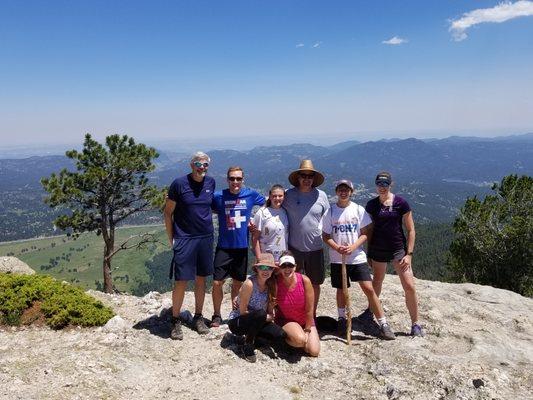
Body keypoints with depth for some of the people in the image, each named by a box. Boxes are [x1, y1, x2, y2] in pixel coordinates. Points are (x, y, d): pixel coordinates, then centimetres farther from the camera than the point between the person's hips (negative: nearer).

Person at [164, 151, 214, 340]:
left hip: (206, 238, 4)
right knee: (181, 282, -2)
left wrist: (209, 230, 13)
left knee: (201, 279, 13)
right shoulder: (179, 183, -9)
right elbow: (168, 213, -3)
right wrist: (171, 239, -4)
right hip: (184, 239, -4)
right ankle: (175, 321, 15)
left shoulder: (211, 182, 3)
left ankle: (198, 317, 28)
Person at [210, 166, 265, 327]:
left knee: (237, 284, 14)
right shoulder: (218, 196, -6)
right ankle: (216, 315, 17)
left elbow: (267, 203, 14)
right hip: (223, 247, -1)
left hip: (242, 247, 1)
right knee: (217, 283, -4)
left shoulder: (251, 195, -2)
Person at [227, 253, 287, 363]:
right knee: (260, 314, -36)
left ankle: (251, 335, 9)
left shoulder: (270, 284, -3)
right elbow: (243, 312, -19)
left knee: (281, 335, -17)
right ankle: (247, 346, -14)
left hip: (256, 321, 6)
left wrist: (269, 317, -17)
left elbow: (270, 312, 3)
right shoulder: (249, 284, -23)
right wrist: (265, 317, -16)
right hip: (236, 322, -6)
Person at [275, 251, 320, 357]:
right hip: (285, 320, -2)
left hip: (306, 321, 3)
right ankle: (285, 337, 1)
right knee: (300, 340, -32)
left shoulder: (304, 280, -20)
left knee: (314, 352, -10)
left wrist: (307, 330, -7)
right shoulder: (275, 282, -20)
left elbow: (309, 310, -12)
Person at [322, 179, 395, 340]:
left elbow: (366, 233, 0)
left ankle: (383, 324, 3)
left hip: (358, 257, -1)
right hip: (338, 259, 1)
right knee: (341, 289, 12)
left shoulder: (358, 210, -1)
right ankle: (342, 319, 32)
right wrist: (337, 248, -16)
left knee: (369, 288, -6)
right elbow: (326, 236, 1)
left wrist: (353, 246, -15)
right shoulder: (330, 212, 0)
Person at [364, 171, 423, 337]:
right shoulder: (371, 205, 1)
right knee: (377, 281, 19)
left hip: (398, 249, -2)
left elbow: (411, 230, -4)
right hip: (377, 250, 2)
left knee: (409, 287, -6)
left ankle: (415, 324, 8)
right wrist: (368, 253, 8)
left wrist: (409, 254, -9)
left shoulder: (400, 203, -6)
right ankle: (371, 309, 43)